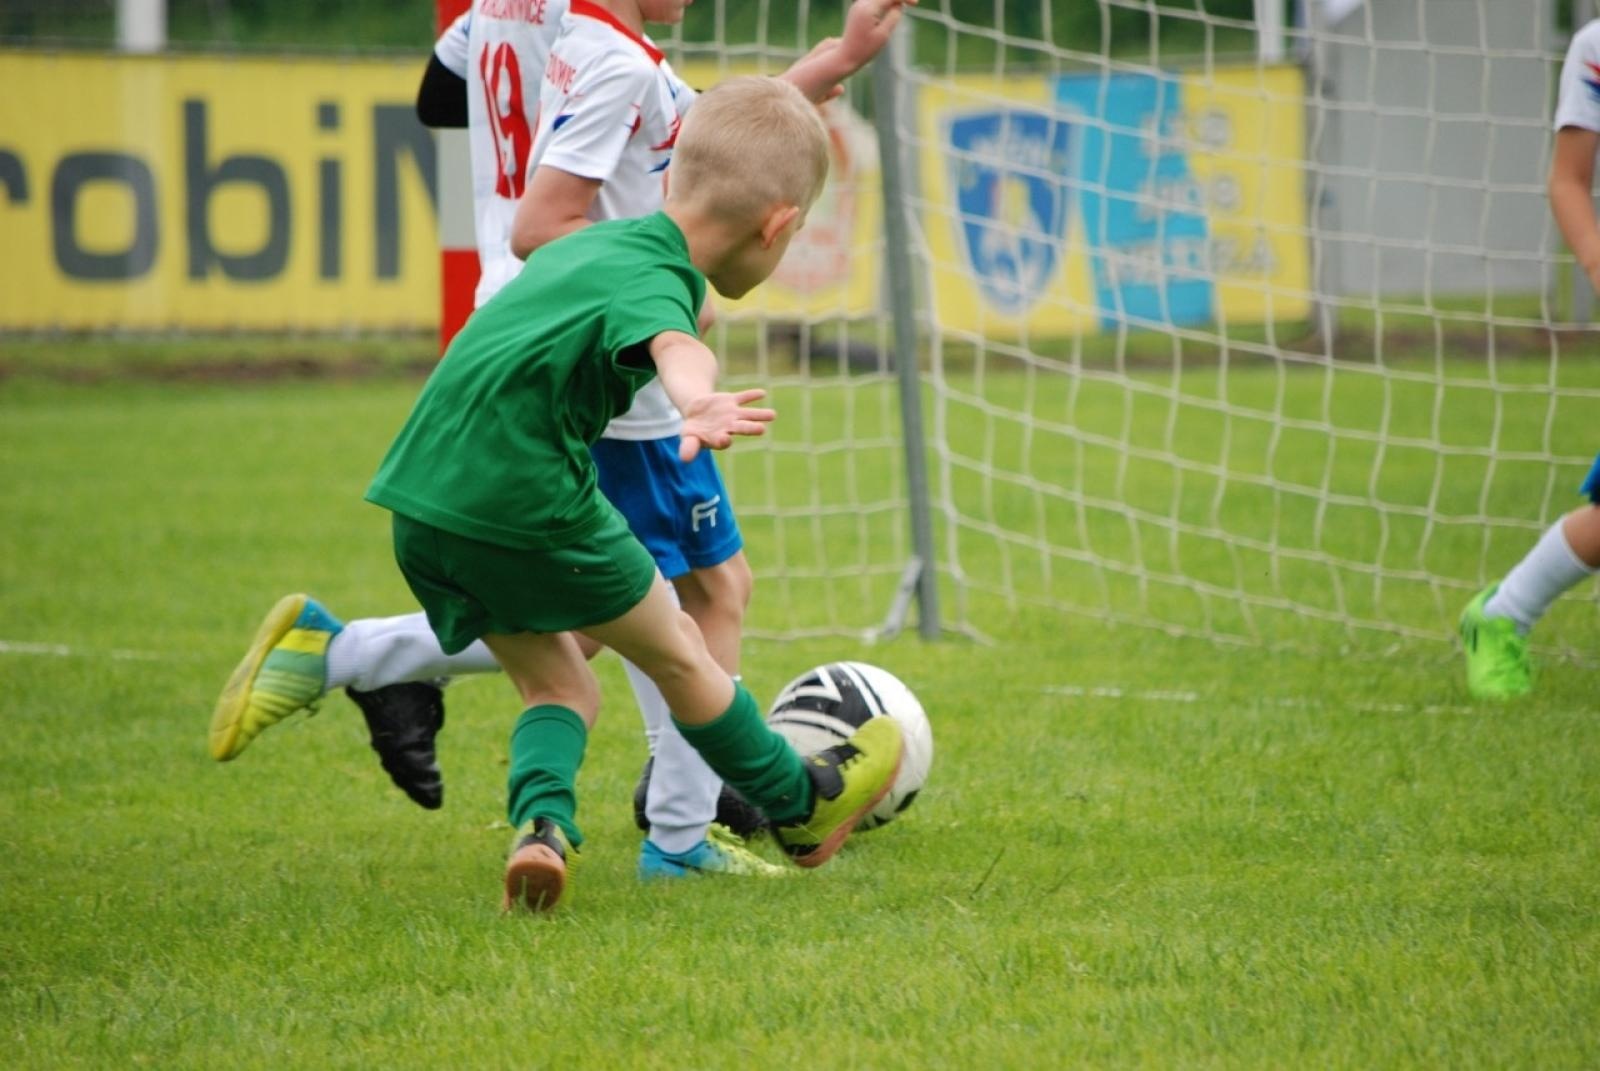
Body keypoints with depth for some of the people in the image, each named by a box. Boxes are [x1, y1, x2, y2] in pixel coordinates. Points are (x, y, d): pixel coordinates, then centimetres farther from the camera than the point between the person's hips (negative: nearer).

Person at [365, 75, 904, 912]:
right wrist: (699, 403, -59)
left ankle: (541, 820, -10)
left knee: (559, 686, 17)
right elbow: (673, 347, -37)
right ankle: (802, 809, 28)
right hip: (524, 501, -8)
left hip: (425, 508, 8)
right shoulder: (653, 278, -13)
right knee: (674, 648, 12)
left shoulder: (589, 245, 15)